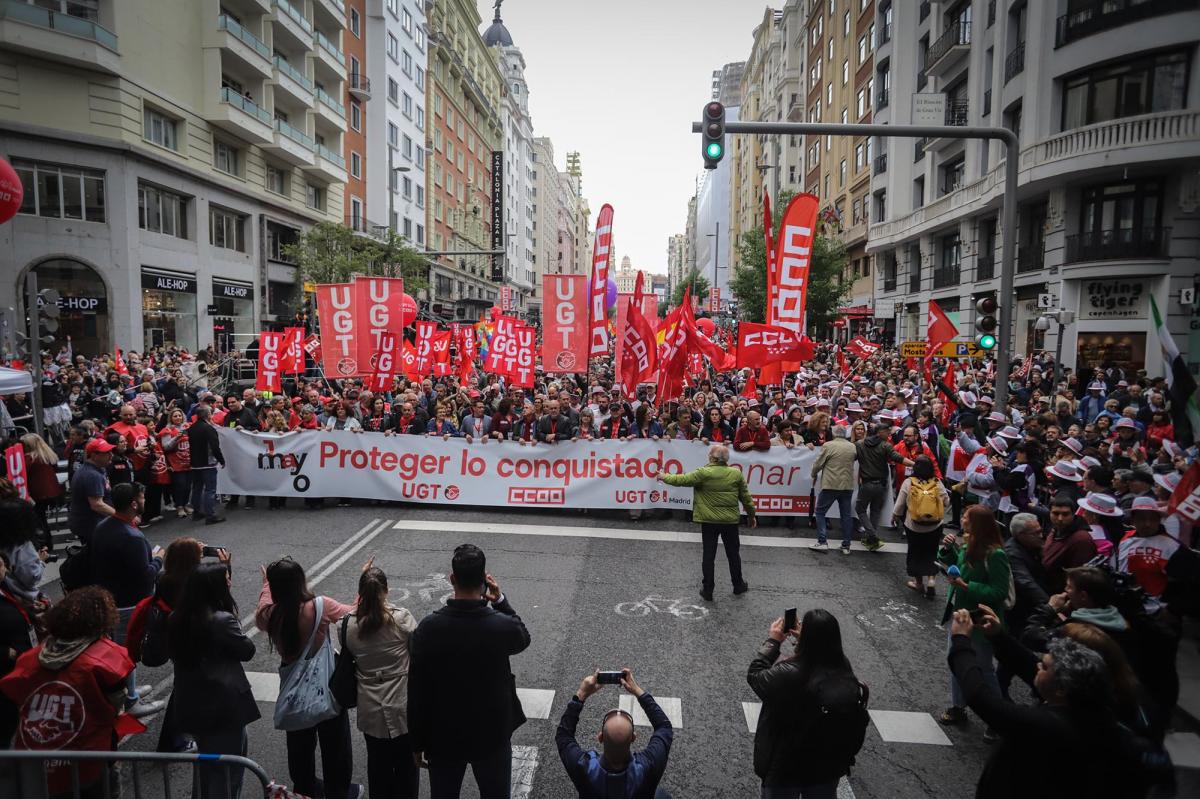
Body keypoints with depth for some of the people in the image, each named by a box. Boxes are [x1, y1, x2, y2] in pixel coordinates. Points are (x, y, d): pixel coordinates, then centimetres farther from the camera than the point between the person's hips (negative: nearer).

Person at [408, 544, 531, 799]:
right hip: (492, 735, 0)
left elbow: (416, 691, -11)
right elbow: (523, 639, 5)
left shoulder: (428, 627, -19)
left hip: (443, 738, 1)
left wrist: (418, 742, 2)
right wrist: (501, 601, -2)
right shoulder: (502, 626, -21)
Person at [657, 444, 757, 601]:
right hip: (731, 520, 2)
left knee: (709, 555, 7)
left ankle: (707, 590, 12)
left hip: (709, 521, -2)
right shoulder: (736, 473, -3)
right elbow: (745, 496, 4)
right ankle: (738, 585, 31)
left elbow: (682, 480, -6)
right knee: (733, 554, 18)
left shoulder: (703, 473, -13)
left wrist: (665, 477, 11)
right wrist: (752, 515, 17)